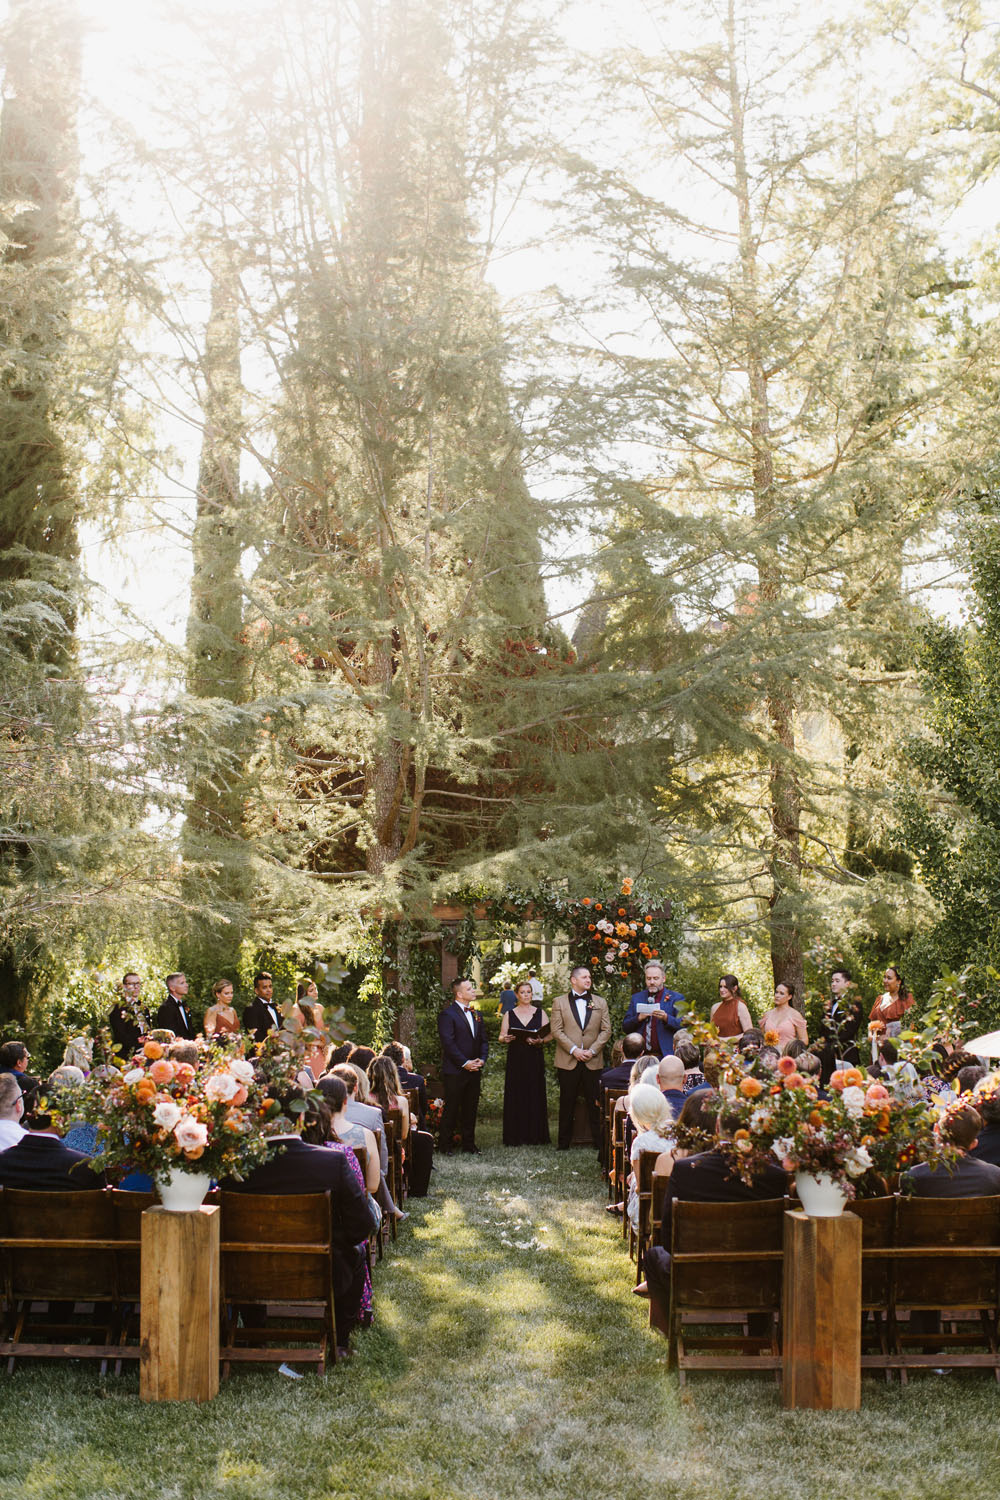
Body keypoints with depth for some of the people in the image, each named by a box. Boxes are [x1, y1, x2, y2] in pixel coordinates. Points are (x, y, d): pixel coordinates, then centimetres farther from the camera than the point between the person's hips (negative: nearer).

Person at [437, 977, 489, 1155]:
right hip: (455, 1072, -7)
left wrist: (482, 1059, -1)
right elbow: (448, 1043, -15)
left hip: (474, 1070, 7)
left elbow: (483, 1040, 17)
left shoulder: (476, 1014, 16)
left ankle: (469, 1145, 19)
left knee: (470, 1110, 11)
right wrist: (465, 1063, -16)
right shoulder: (447, 1014, -9)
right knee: (451, 1110, 0)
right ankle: (446, 1145, 8)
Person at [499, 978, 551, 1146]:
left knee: (535, 1095, -2)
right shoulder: (509, 1014, 10)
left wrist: (540, 1041, -15)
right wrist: (505, 1039, -14)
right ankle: (515, 1137, 2)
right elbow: (501, 1037, 8)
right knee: (515, 1097, -3)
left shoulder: (540, 1013, 9)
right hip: (515, 1059, 0)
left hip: (535, 1059, 0)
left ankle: (536, 1136, 4)